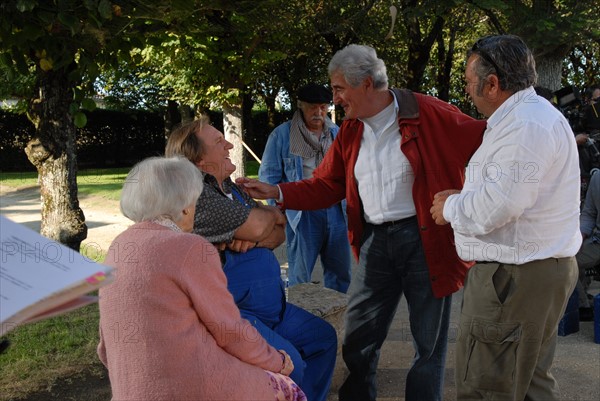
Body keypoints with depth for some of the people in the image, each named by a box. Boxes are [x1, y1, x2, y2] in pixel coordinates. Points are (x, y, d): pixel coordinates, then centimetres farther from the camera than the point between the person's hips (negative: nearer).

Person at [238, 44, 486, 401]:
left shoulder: (427, 114, -10)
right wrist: (276, 192, -2)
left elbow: (486, 140, -9)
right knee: (358, 342, 11)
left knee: (429, 342, 9)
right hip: (375, 241, 5)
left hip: (425, 239, -5)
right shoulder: (349, 132, 9)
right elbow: (326, 186, 10)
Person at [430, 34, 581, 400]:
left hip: (514, 279, -11)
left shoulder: (526, 125, -19)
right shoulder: (531, 114, 17)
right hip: (541, 269, 11)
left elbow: (499, 203, -27)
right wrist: (465, 198, 10)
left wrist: (451, 208, -9)